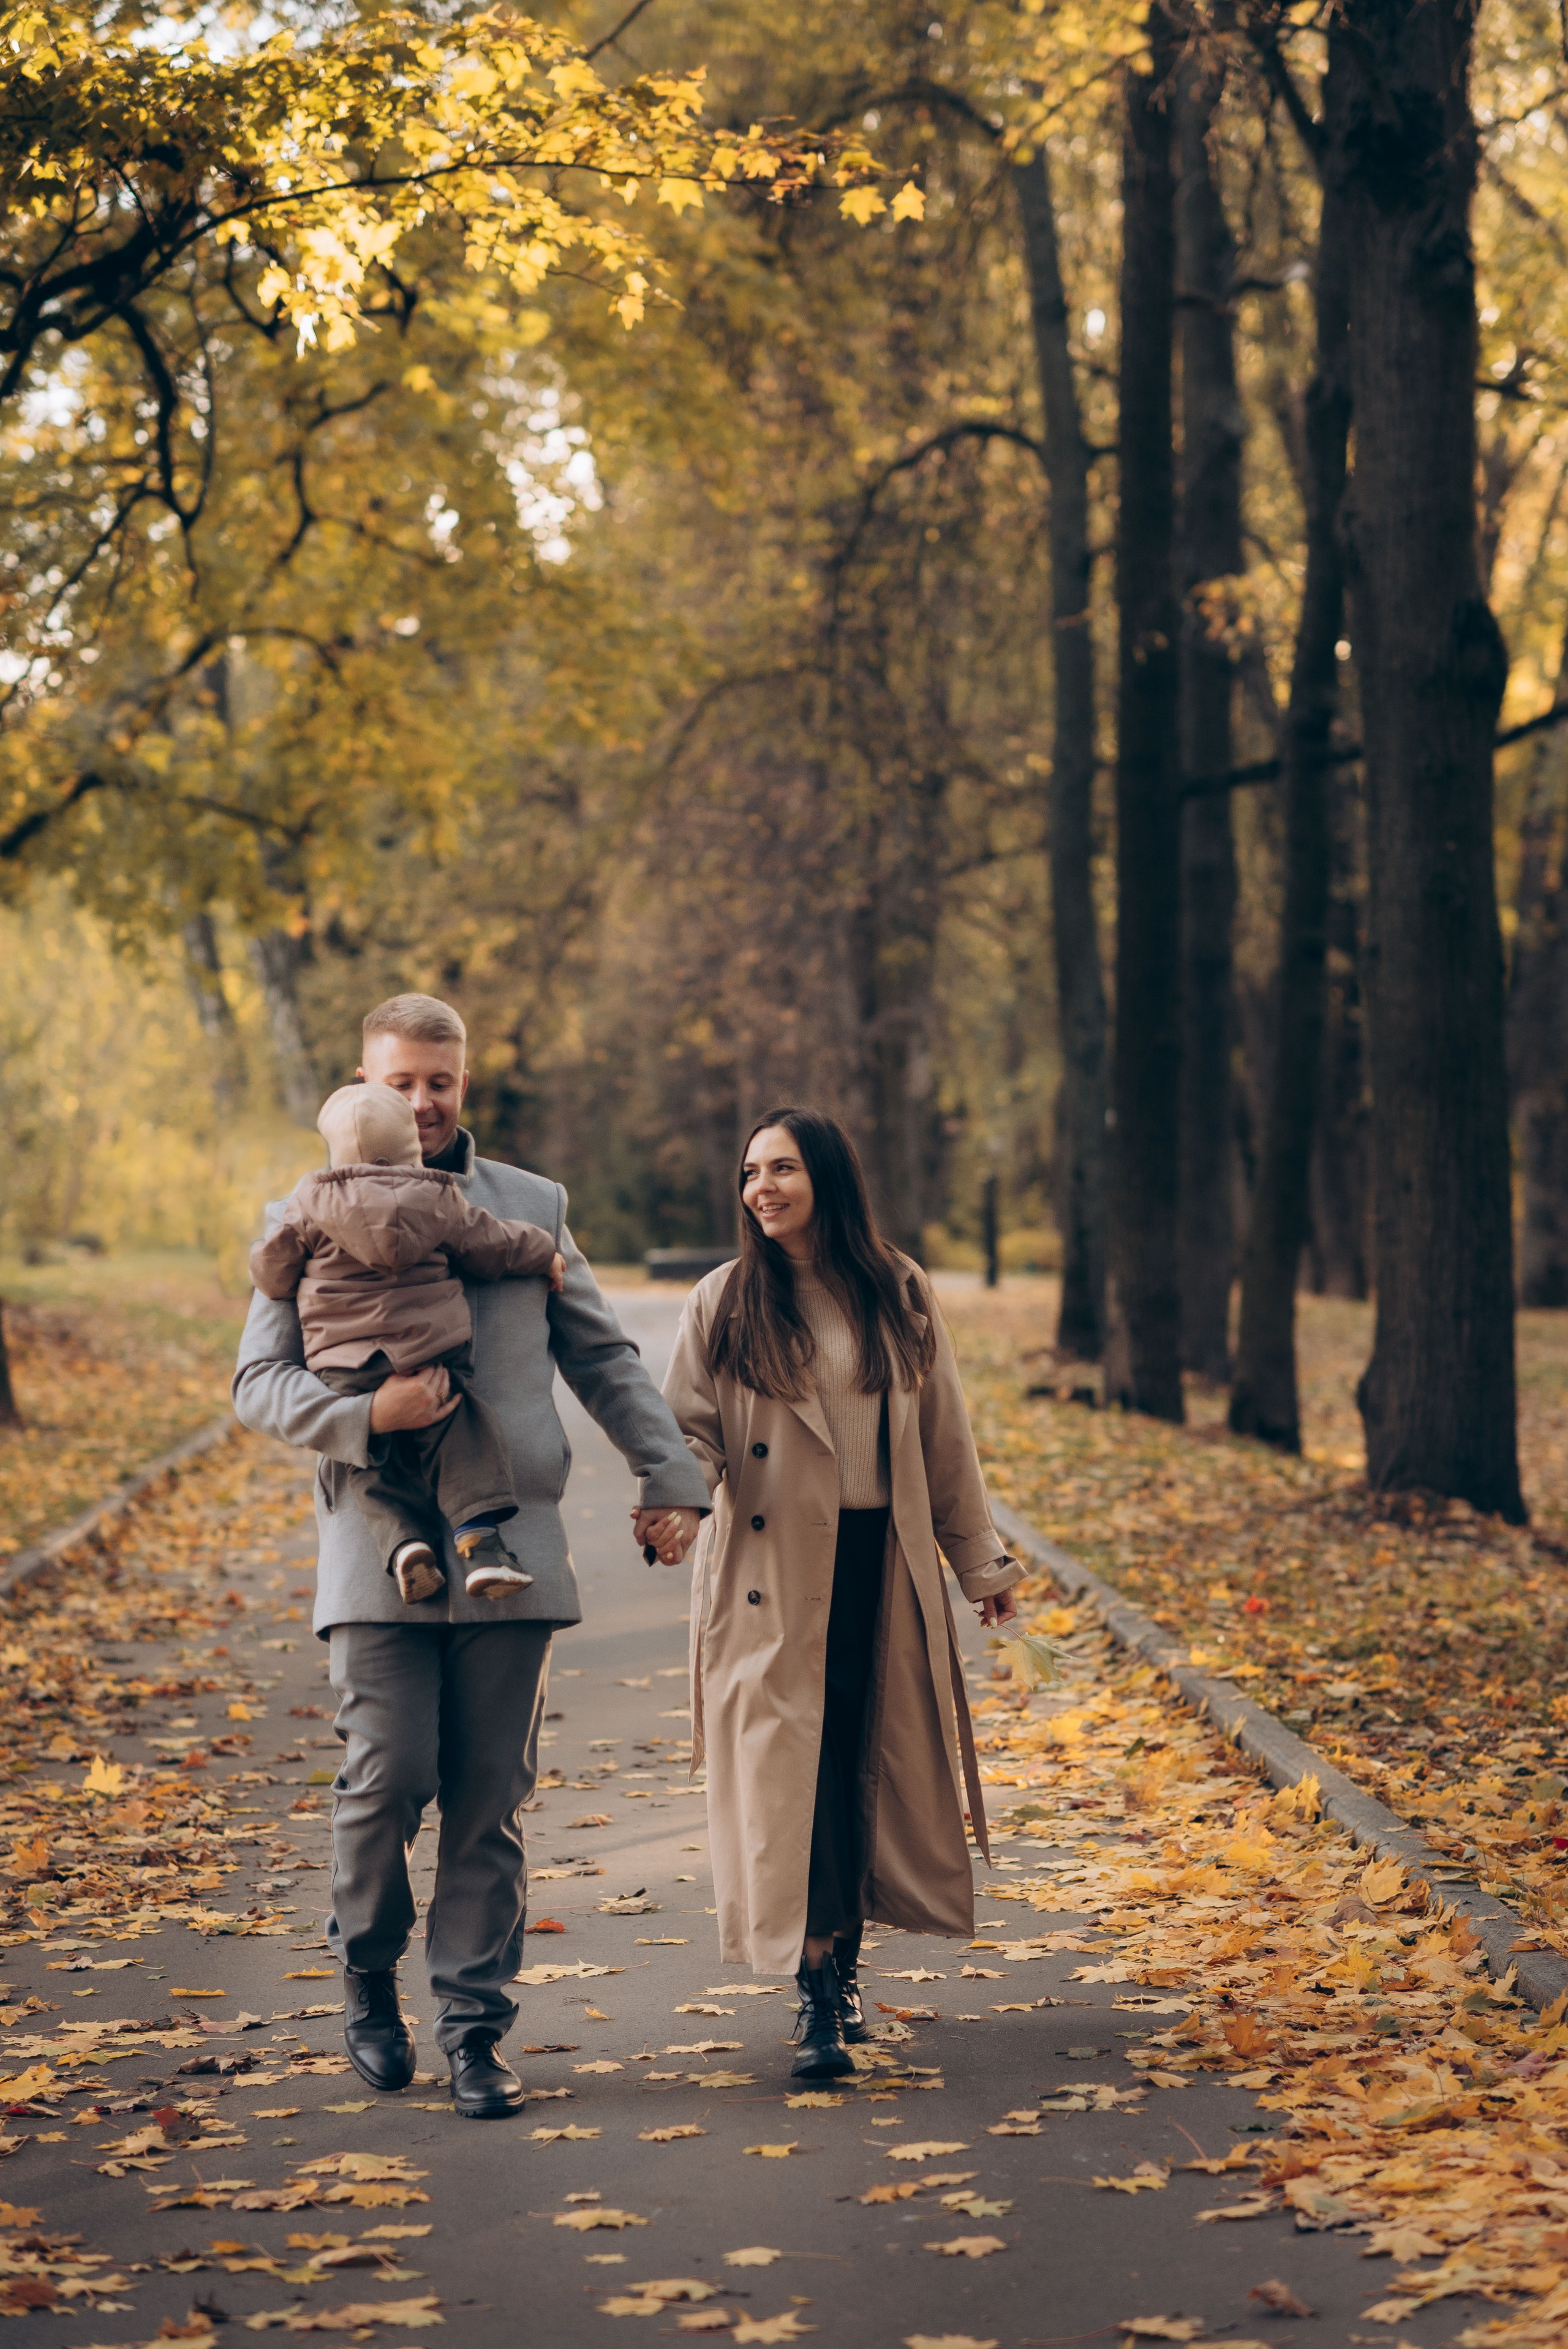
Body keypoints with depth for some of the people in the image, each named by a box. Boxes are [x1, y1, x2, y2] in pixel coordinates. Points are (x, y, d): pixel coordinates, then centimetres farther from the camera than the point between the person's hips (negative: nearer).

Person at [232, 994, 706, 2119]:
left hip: (510, 1550, 2)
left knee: (492, 1798, 2)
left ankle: (474, 2027, 10)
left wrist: (670, 1473, 8)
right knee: (389, 1778, -9)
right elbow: (260, 1381, 3)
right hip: (378, 1550, -2)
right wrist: (367, 1415, -14)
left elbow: (605, 1358, 17)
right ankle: (369, 1975, 18)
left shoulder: (532, 1207, 13)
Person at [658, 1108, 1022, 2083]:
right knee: (790, 1768, -7)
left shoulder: (901, 1296, 7)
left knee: (870, 1764, 7)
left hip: (883, 1567, 2)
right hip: (774, 1573, -2)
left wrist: (983, 1561, 13)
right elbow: (692, 1429, -1)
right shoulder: (725, 1304, 1)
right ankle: (820, 1998, -5)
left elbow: (945, 1439, 12)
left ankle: (844, 1957, 25)